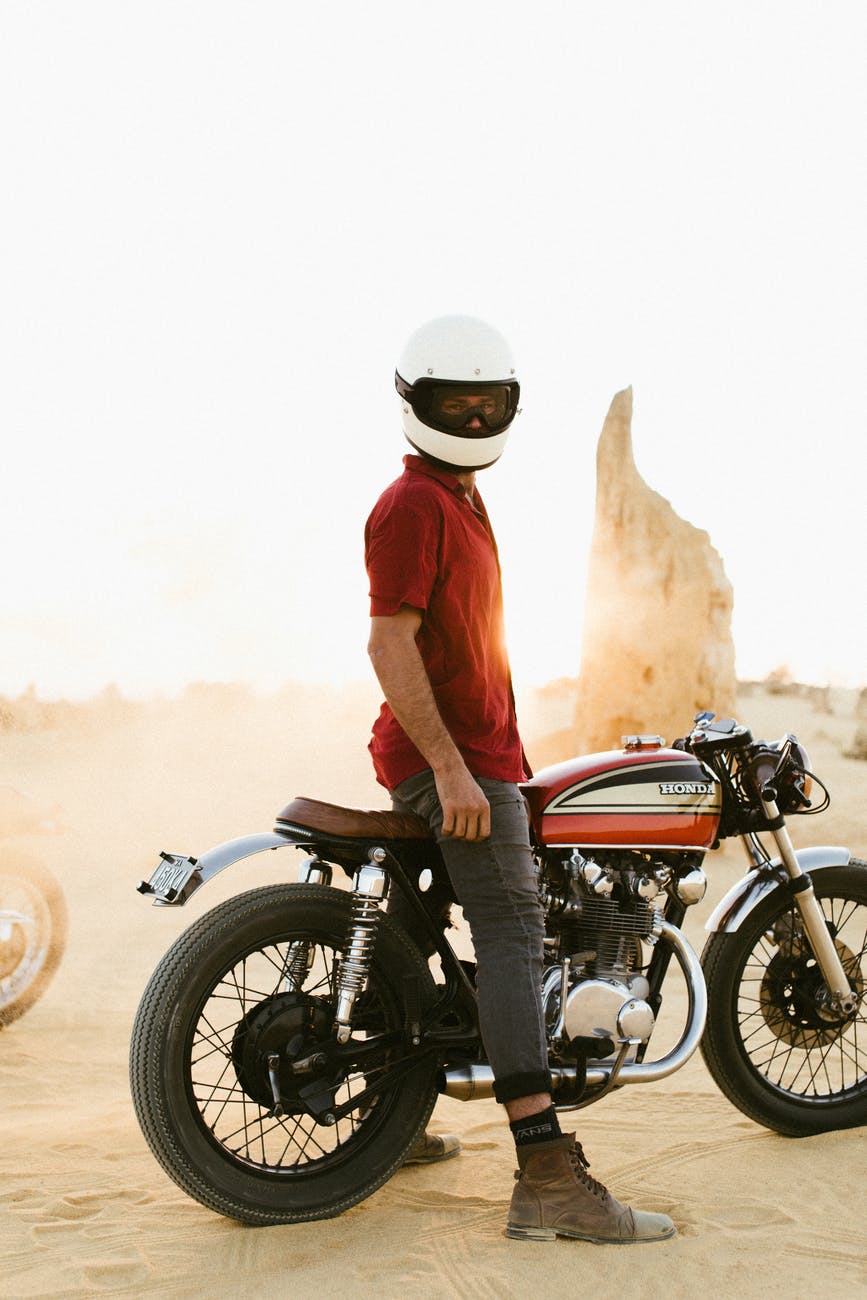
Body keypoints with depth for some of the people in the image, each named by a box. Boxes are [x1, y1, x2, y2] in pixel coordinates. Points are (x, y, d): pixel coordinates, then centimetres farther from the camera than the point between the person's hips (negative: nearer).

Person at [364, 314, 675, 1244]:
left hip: (468, 752, 11)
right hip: (452, 760, -11)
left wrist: (500, 744, 27)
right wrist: (453, 769, -27)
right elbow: (390, 643, -21)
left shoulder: (461, 501, 20)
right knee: (512, 930, -18)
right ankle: (548, 1179, -24)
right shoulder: (413, 505, -12)